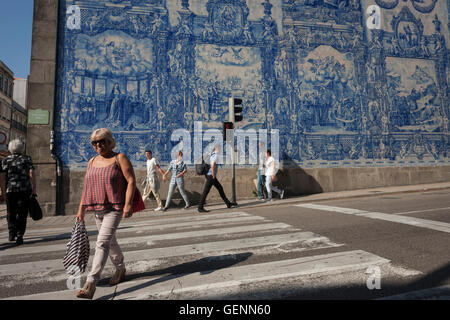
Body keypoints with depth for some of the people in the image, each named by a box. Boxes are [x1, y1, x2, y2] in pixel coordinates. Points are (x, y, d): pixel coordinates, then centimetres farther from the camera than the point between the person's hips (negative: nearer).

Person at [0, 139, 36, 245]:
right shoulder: (27, 159, 3)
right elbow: (31, 175, -5)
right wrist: (34, 189, -2)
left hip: (10, 190, 1)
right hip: (25, 190, -1)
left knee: (10, 213, 17)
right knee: (22, 214, 3)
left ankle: (12, 233, 12)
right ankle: (20, 235, -4)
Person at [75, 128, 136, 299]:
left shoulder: (119, 158, -5)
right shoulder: (92, 161, 12)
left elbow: (131, 181, -11)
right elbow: (87, 186, 16)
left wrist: (128, 204, -20)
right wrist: (81, 209, 13)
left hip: (114, 208, -7)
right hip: (97, 209, 7)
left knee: (102, 242, -14)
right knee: (110, 241, 18)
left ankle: (90, 284, -12)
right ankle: (120, 269, 38)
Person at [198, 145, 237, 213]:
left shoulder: (212, 155, 15)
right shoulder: (215, 155, -14)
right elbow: (213, 166, -26)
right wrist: (213, 175, -18)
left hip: (212, 177, 10)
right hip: (211, 176, -10)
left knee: (220, 188, 13)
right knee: (206, 191, -5)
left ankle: (228, 203, 20)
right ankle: (200, 207, 0)